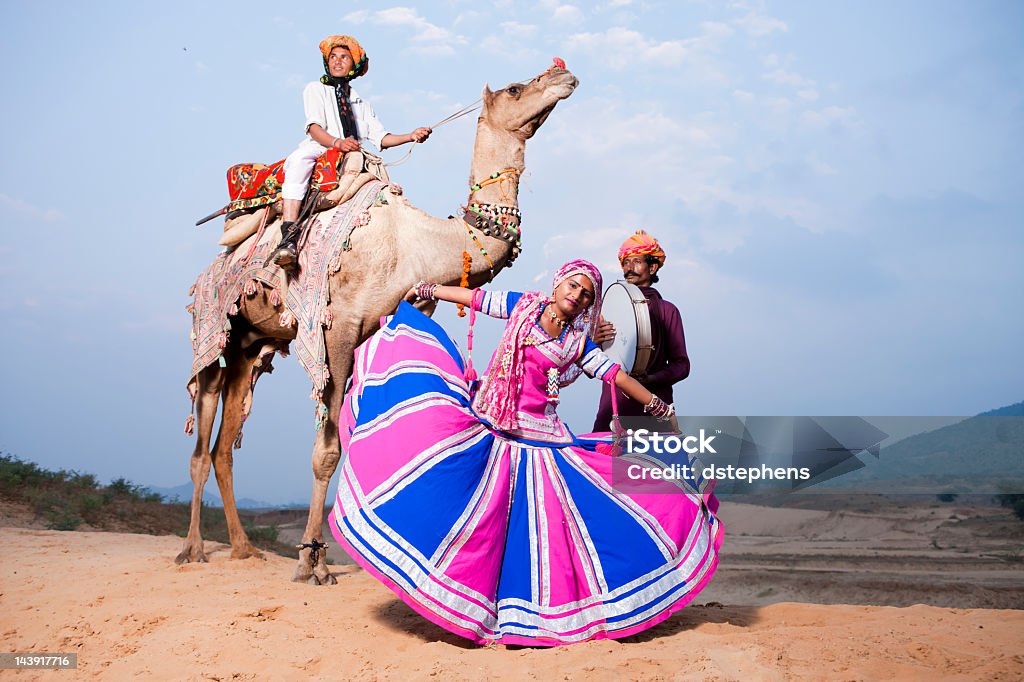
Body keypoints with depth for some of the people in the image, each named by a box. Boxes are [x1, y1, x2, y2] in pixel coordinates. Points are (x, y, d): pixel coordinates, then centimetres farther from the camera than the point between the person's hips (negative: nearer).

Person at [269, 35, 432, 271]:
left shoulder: (361, 104, 28)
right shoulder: (315, 89, 15)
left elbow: (380, 137, 14)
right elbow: (314, 127, -4)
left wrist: (411, 136, -5)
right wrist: (337, 142, -25)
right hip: (320, 152, -5)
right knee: (299, 159, -39)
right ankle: (288, 237, -51)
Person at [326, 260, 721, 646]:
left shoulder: (578, 342, 6)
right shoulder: (523, 306, 5)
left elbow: (614, 374, 6)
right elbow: (477, 298, 13)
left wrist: (659, 407, 6)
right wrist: (427, 290, 20)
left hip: (538, 438, 1)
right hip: (488, 422, -1)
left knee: (544, 519, -4)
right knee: (480, 510, -9)